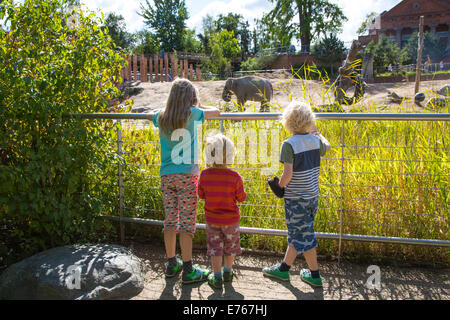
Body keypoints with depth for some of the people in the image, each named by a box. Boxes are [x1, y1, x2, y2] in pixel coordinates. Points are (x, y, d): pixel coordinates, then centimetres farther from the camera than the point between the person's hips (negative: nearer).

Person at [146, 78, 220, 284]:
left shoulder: (162, 117, 6)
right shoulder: (192, 114, -5)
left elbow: (149, 114, 29)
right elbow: (215, 111, 13)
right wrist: (196, 106, 26)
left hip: (166, 176, 5)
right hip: (187, 175, -4)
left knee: (170, 220, 13)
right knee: (187, 222, 0)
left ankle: (172, 264, 25)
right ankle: (188, 270, 7)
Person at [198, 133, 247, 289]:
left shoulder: (204, 175, -16)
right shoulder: (235, 177, -21)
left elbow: (201, 194, -2)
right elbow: (241, 198, -10)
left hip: (212, 219, 1)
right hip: (231, 219, 0)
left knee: (215, 247, 14)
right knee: (230, 246, 20)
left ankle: (217, 277, 18)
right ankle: (228, 272, 37)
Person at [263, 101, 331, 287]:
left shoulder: (289, 144, -18)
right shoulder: (315, 141, 1)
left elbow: (288, 174, -23)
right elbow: (327, 147, 25)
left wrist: (279, 185, -4)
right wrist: (317, 132, 40)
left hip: (295, 199, -7)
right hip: (312, 196, 7)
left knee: (303, 236, 6)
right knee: (296, 232, 17)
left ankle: (315, 275, 17)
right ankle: (284, 268, 32)